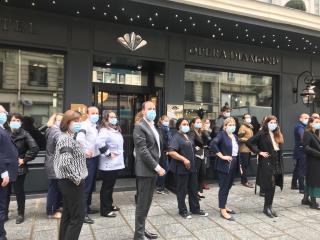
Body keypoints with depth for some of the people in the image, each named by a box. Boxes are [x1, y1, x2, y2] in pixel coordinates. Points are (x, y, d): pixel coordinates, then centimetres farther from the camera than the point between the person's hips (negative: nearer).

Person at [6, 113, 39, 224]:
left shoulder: (25, 134, -8)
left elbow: (35, 148, -16)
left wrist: (24, 159, -14)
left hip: (19, 168, -3)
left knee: (19, 191, 7)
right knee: (5, 191, 11)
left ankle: (20, 214, 23)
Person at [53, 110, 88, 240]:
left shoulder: (65, 137, 11)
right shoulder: (68, 139, -20)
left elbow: (59, 159, 19)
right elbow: (66, 162, -34)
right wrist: (76, 178, -22)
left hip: (66, 181, 10)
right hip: (72, 183, -10)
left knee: (67, 215, 19)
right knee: (77, 217, 0)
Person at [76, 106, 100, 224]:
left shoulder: (95, 126, 14)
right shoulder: (85, 124, -14)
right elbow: (79, 138, -32)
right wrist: (86, 150, -31)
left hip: (95, 157, 9)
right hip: (88, 158, -9)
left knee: (92, 185, 18)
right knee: (86, 186, -3)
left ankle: (87, 207, 33)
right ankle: (83, 213, 5)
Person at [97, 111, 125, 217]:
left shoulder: (117, 130, 15)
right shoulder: (104, 130, -16)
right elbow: (100, 143, -32)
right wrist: (108, 153, -24)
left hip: (116, 163, 9)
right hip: (108, 164, -9)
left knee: (111, 185, 19)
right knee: (106, 186, 0)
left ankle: (109, 205, 32)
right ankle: (105, 210, 10)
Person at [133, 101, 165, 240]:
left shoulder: (153, 126, 15)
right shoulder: (139, 127, -13)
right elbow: (143, 150, -20)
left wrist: (157, 166, 10)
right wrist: (157, 167, -19)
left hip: (153, 170, 8)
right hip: (145, 170, -8)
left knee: (147, 203, 17)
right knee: (142, 204, 2)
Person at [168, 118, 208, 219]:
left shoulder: (188, 137, 13)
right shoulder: (176, 137, -13)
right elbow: (171, 152, -24)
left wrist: (192, 161, 17)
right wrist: (184, 159, -24)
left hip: (192, 167, 8)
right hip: (181, 168, -8)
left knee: (194, 189, 16)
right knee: (182, 191, 5)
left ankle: (195, 209, 30)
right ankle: (183, 211, 21)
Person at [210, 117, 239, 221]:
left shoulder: (235, 136, 14)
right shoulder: (221, 134, -11)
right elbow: (212, 144, -25)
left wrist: (239, 163, 11)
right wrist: (222, 156, -22)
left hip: (234, 165, 8)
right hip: (225, 165, -8)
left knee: (228, 186, 17)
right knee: (223, 187, -2)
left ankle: (224, 206, 31)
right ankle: (223, 211, 6)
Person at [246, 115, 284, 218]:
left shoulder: (277, 134, 12)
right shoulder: (262, 134, -9)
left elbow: (279, 147, 18)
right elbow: (249, 142, -15)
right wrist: (259, 152, -15)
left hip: (277, 163, 7)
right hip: (267, 163, -7)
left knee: (272, 186, 10)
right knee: (269, 186, -3)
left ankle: (269, 206, 22)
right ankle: (267, 207, 11)